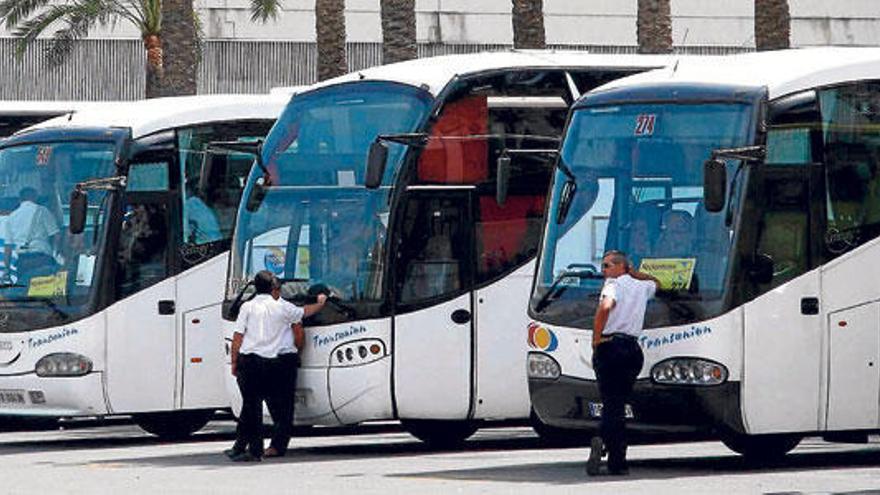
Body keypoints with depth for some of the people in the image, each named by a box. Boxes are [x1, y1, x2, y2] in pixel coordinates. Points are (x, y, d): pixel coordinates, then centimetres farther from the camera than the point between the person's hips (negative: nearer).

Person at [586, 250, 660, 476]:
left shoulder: (614, 284, -1)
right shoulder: (642, 287, 18)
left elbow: (605, 307, -23)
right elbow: (656, 282, 44)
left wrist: (596, 337, -14)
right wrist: (633, 272, 34)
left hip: (610, 347, -5)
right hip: (633, 349, 5)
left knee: (612, 404, -4)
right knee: (618, 404, 7)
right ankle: (617, 462, -8)